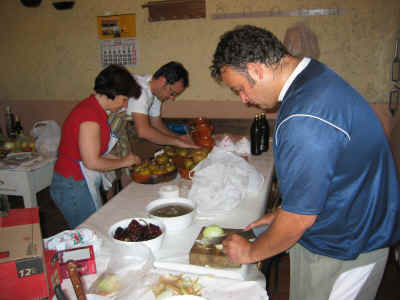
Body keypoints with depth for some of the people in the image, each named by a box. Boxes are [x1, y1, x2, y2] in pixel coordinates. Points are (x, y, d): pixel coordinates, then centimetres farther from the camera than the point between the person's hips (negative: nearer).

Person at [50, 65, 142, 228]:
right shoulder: (90, 114, -21)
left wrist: (124, 160, 10)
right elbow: (92, 162, -22)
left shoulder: (92, 108, 8)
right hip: (74, 186, -9)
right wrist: (123, 161, -8)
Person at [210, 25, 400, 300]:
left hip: (343, 253, -8)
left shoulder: (305, 121, -33)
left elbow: (300, 218, -25)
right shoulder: (316, 76, 0)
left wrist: (251, 252, -7)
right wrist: (281, 215, 13)